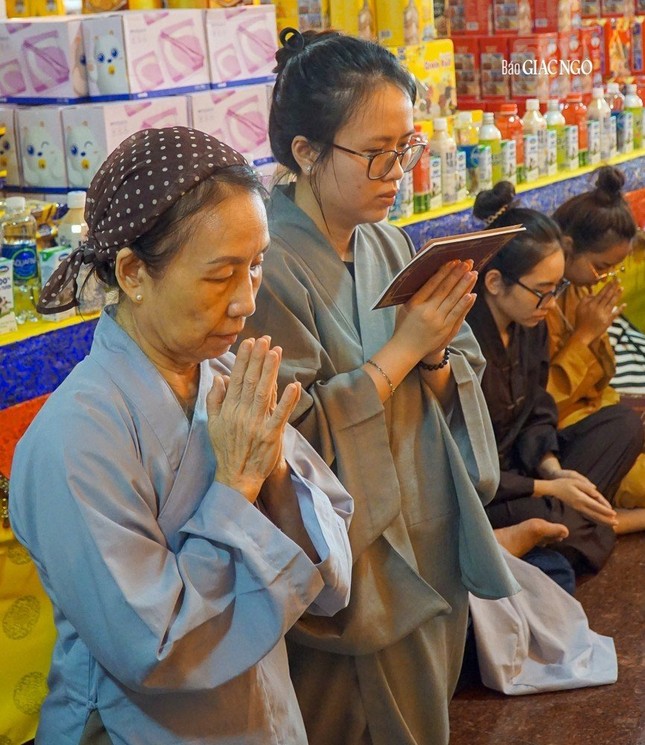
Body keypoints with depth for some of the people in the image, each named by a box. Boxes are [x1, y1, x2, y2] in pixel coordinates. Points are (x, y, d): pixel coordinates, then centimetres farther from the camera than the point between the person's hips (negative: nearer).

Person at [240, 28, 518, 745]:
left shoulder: (389, 245, 2)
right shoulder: (272, 268, -21)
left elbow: (452, 388, 6)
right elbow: (291, 435, -24)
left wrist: (438, 353, -16)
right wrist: (402, 349, -22)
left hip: (435, 548, 7)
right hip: (353, 566, -7)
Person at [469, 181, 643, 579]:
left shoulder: (532, 325, 0)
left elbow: (535, 412, 8)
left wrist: (551, 468, -12)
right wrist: (547, 489, -21)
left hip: (516, 464, 9)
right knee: (563, 528, -33)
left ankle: (570, 514, -10)